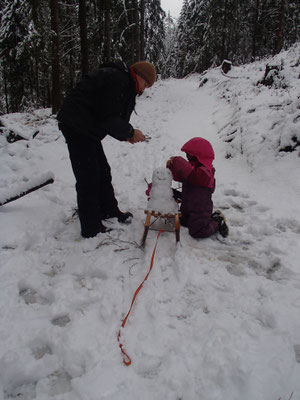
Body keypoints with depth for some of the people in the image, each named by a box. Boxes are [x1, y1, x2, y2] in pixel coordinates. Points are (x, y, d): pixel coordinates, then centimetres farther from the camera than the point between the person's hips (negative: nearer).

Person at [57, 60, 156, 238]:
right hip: (77, 125, -11)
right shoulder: (117, 80, -17)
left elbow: (112, 118, 16)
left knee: (102, 170, 16)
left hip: (87, 128, 11)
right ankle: (91, 229, 0)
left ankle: (109, 211, 32)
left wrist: (125, 135, 1)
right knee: (89, 177, -9)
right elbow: (106, 118, -21)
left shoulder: (125, 83, 17)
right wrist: (129, 132, -12)